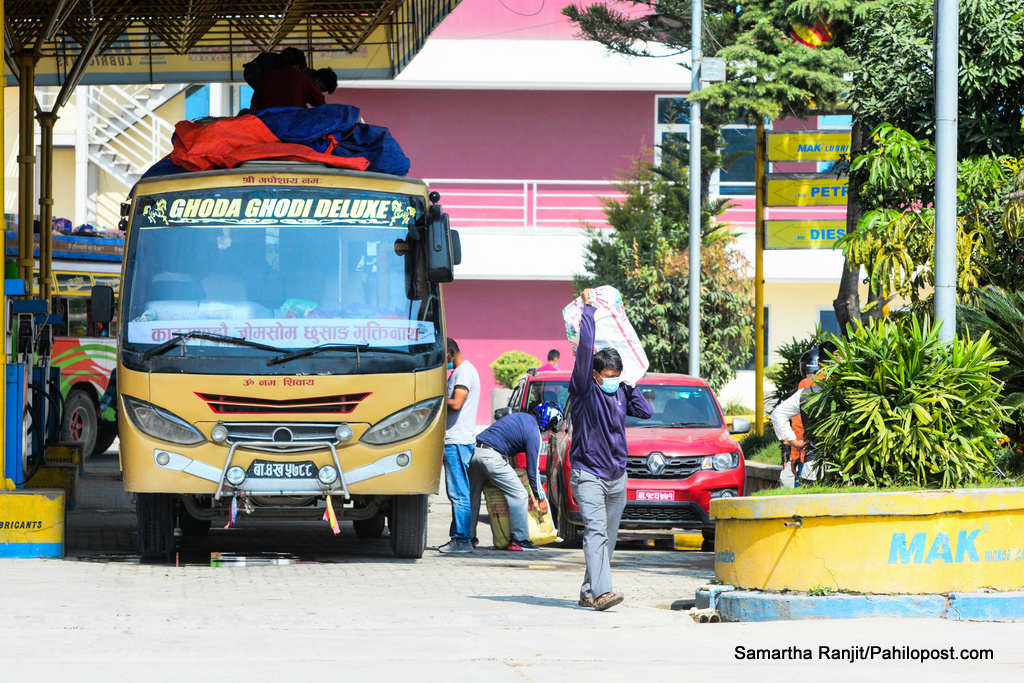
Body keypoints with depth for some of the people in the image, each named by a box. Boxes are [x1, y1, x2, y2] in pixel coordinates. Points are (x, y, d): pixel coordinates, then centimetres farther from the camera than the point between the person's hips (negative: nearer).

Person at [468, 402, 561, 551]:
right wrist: (540, 498, 9)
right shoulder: (533, 432, -4)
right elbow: (532, 469, -1)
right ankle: (519, 540, 2)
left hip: (474, 451, 9)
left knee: (473, 495, 21)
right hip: (491, 456, -9)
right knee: (519, 495, 0)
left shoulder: (520, 416, 22)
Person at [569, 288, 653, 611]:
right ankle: (602, 591, -30)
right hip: (588, 473, -6)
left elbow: (646, 411, 12)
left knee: (608, 536, 7)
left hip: (616, 476, 6)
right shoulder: (584, 390, -6)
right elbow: (585, 348, -14)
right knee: (596, 530, -19)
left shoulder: (620, 393, 12)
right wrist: (589, 308, -8)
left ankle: (589, 592, 15)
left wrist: (630, 386, 11)